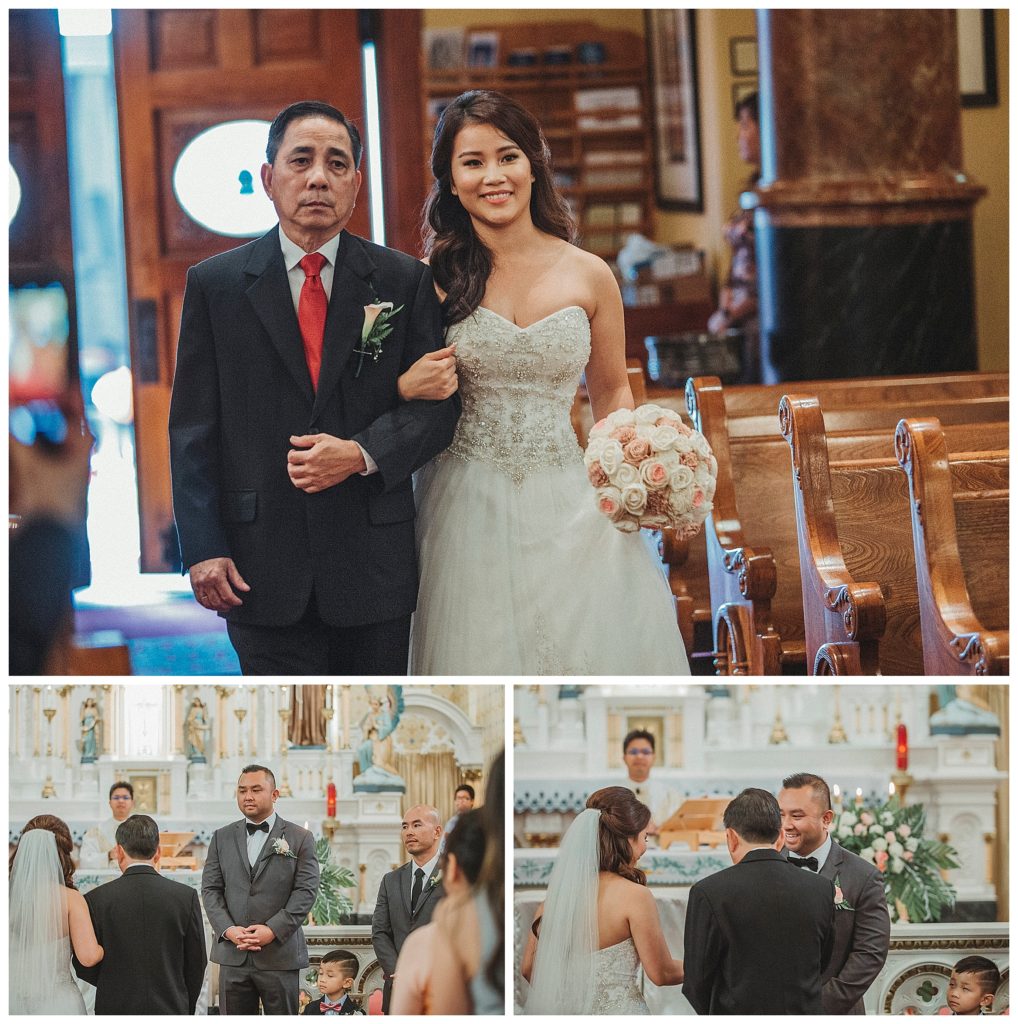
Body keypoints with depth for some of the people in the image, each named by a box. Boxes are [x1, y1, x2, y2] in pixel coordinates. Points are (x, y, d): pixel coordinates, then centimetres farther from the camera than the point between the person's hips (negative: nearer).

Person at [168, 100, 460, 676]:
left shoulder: (405, 281, 5)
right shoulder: (215, 284, 4)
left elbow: (438, 406, 4)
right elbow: (193, 429, 2)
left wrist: (363, 454, -15)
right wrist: (203, 549, -6)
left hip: (376, 563, 1)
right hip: (264, 570, -1)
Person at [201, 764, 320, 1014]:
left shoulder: (300, 838, 4)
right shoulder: (222, 838, 13)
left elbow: (306, 891, -4)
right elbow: (210, 889, 7)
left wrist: (273, 930, -15)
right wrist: (227, 929, -9)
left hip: (280, 953, -3)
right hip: (233, 955, 3)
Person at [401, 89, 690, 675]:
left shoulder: (588, 277, 2)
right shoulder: (433, 279, 0)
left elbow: (612, 393, 13)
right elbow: (406, 384, 8)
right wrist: (407, 388, -15)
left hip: (565, 506, 1)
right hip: (466, 509, -1)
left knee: (591, 653, 0)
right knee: (481, 663, 3)